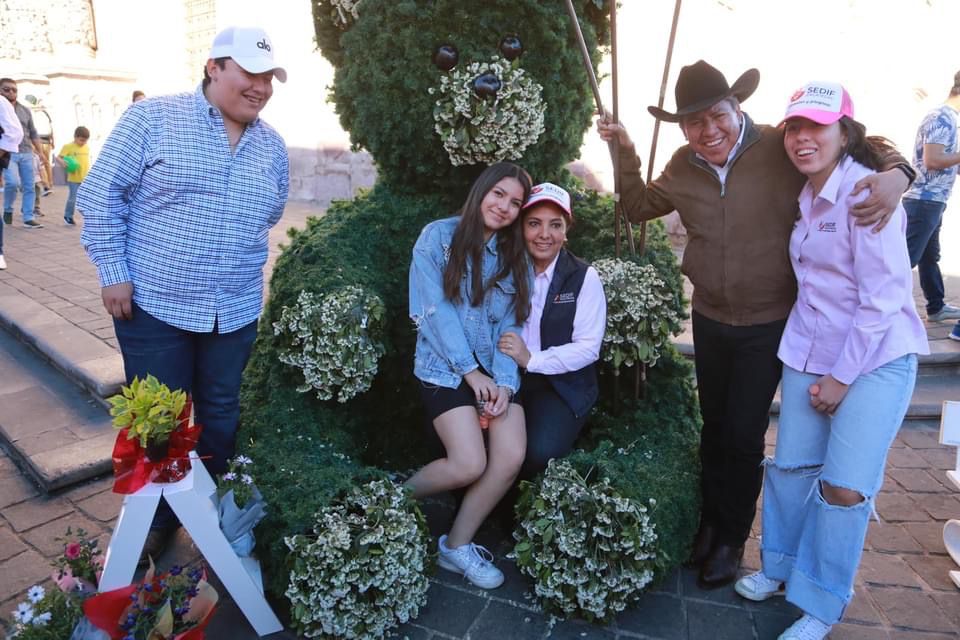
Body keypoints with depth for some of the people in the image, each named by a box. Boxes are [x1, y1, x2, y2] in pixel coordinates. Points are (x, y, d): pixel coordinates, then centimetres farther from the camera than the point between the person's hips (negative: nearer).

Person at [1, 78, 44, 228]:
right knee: (13, 182, -21)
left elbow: (33, 134, 18)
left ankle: (28, 218, 6)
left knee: (29, 187, 1)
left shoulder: (25, 110, 14)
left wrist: (41, 153, 12)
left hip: (26, 154, 4)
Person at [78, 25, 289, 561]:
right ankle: (156, 522, 31)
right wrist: (113, 270, -9)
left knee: (222, 418, 14)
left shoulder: (273, 147, 8)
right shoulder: (153, 118, -6)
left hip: (236, 312, 4)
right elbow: (102, 194, -5)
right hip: (154, 305, -3)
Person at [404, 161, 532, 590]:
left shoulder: (515, 256, 12)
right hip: (445, 366, -4)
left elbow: (511, 326, 4)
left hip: (495, 368, 5)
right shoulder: (439, 236, -2)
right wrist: (471, 372, -13)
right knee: (469, 465, -18)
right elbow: (434, 310, -9)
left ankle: (457, 545, 8)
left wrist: (504, 382, -11)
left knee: (511, 458, -14)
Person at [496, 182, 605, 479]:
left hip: (562, 385, -2)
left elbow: (588, 348, -10)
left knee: (538, 451, -27)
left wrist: (532, 360, -22)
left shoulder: (584, 277, -5)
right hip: (508, 379, 3)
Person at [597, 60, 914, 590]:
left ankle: (731, 539, 28)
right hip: (709, 319, 4)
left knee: (744, 436, 4)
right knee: (714, 425, 18)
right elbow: (638, 207, 11)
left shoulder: (781, 149, -16)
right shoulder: (684, 166, -2)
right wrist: (625, 152, -2)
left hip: (768, 325, -4)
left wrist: (896, 174, -30)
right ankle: (711, 519, 39)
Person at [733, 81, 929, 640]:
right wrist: (819, 369, 6)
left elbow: (883, 295, -17)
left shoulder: (865, 192, -15)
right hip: (809, 352, 7)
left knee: (844, 488, -2)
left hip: (874, 359, -6)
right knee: (791, 467, 11)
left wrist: (842, 375, -14)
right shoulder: (806, 196, 8)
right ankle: (783, 568, 32)